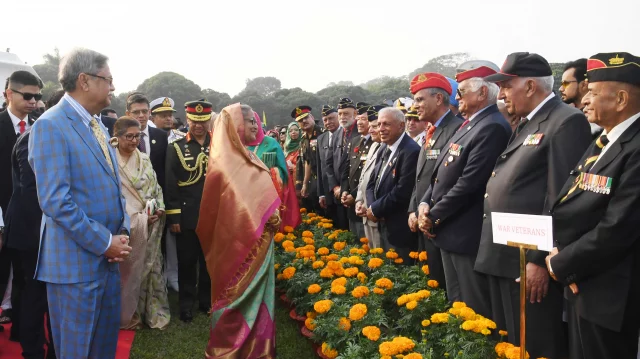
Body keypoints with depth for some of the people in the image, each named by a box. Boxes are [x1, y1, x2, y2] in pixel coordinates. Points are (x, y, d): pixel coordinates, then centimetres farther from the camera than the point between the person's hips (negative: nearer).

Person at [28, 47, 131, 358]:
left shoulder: (98, 126, 13)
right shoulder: (50, 125, -14)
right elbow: (55, 200, -22)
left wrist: (122, 233, 3)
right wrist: (104, 242, -17)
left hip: (108, 256, 8)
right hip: (76, 260, -8)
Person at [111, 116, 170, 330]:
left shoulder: (144, 160, 9)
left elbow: (156, 188, 12)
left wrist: (159, 209, -5)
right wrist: (135, 217, -14)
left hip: (150, 225, 5)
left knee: (149, 267, 11)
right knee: (127, 271, 5)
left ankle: (152, 312, 23)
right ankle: (127, 316, 23)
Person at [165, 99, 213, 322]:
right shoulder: (176, 148, 0)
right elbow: (170, 184, -3)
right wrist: (173, 217, -8)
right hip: (187, 216, -1)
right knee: (187, 262, 8)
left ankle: (207, 301, 28)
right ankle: (186, 305, 23)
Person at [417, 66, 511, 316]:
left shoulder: (493, 127, -18)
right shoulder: (468, 125, 14)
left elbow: (469, 183, -24)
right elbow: (442, 173, 14)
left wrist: (434, 216, -14)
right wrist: (425, 204, -1)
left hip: (468, 235, -10)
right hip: (450, 231, 10)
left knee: (475, 311, 3)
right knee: (456, 304, 21)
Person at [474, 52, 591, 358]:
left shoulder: (566, 122, -12)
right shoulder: (524, 124, 17)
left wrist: (540, 260, -19)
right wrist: (490, 249, 16)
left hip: (530, 264, -9)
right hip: (501, 259, 9)